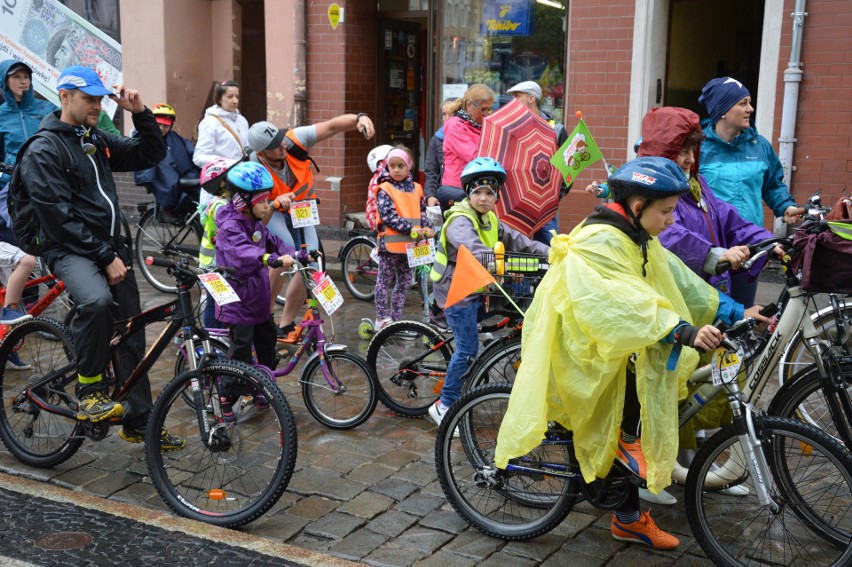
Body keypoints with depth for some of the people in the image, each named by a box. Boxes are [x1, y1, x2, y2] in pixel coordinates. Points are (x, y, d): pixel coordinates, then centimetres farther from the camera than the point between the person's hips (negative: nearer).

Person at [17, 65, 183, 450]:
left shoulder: (98, 140, 12)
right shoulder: (44, 151, -10)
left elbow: (151, 155, 15)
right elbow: (59, 217, -16)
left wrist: (140, 113, 0)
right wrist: (104, 257, -18)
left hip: (111, 245, 7)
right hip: (70, 250, -7)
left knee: (132, 335, 6)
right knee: (96, 301, -38)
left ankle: (139, 422, 18)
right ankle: (90, 392, -17)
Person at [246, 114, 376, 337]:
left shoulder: (294, 140, -28)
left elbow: (332, 126, -33)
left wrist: (359, 118, -51)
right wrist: (277, 202, -53)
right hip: (271, 212, -4)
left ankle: (285, 325, 7)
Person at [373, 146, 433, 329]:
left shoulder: (416, 188, 10)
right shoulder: (385, 189, -6)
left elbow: (422, 211, 15)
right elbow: (388, 215, -15)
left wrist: (426, 227, -5)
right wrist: (410, 229, -22)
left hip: (410, 244, 6)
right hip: (390, 242, -5)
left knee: (404, 282, 12)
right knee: (384, 281, 4)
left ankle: (396, 318, 22)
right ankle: (381, 318, 11)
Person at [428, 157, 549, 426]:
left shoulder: (490, 220, 9)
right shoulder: (460, 220, -18)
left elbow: (518, 241, 2)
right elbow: (470, 246, -39)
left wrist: (550, 253, -11)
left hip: (476, 289, 8)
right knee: (468, 348, -8)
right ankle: (444, 406, 2)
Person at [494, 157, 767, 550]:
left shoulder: (639, 240, 6)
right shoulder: (599, 243, -25)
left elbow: (680, 281, 3)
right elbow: (628, 306, -39)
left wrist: (734, 312, -5)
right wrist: (684, 331, -47)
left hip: (611, 350, 9)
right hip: (580, 352, -9)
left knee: (617, 435, 10)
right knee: (649, 350, -30)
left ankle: (628, 519, 25)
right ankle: (630, 438, -13)